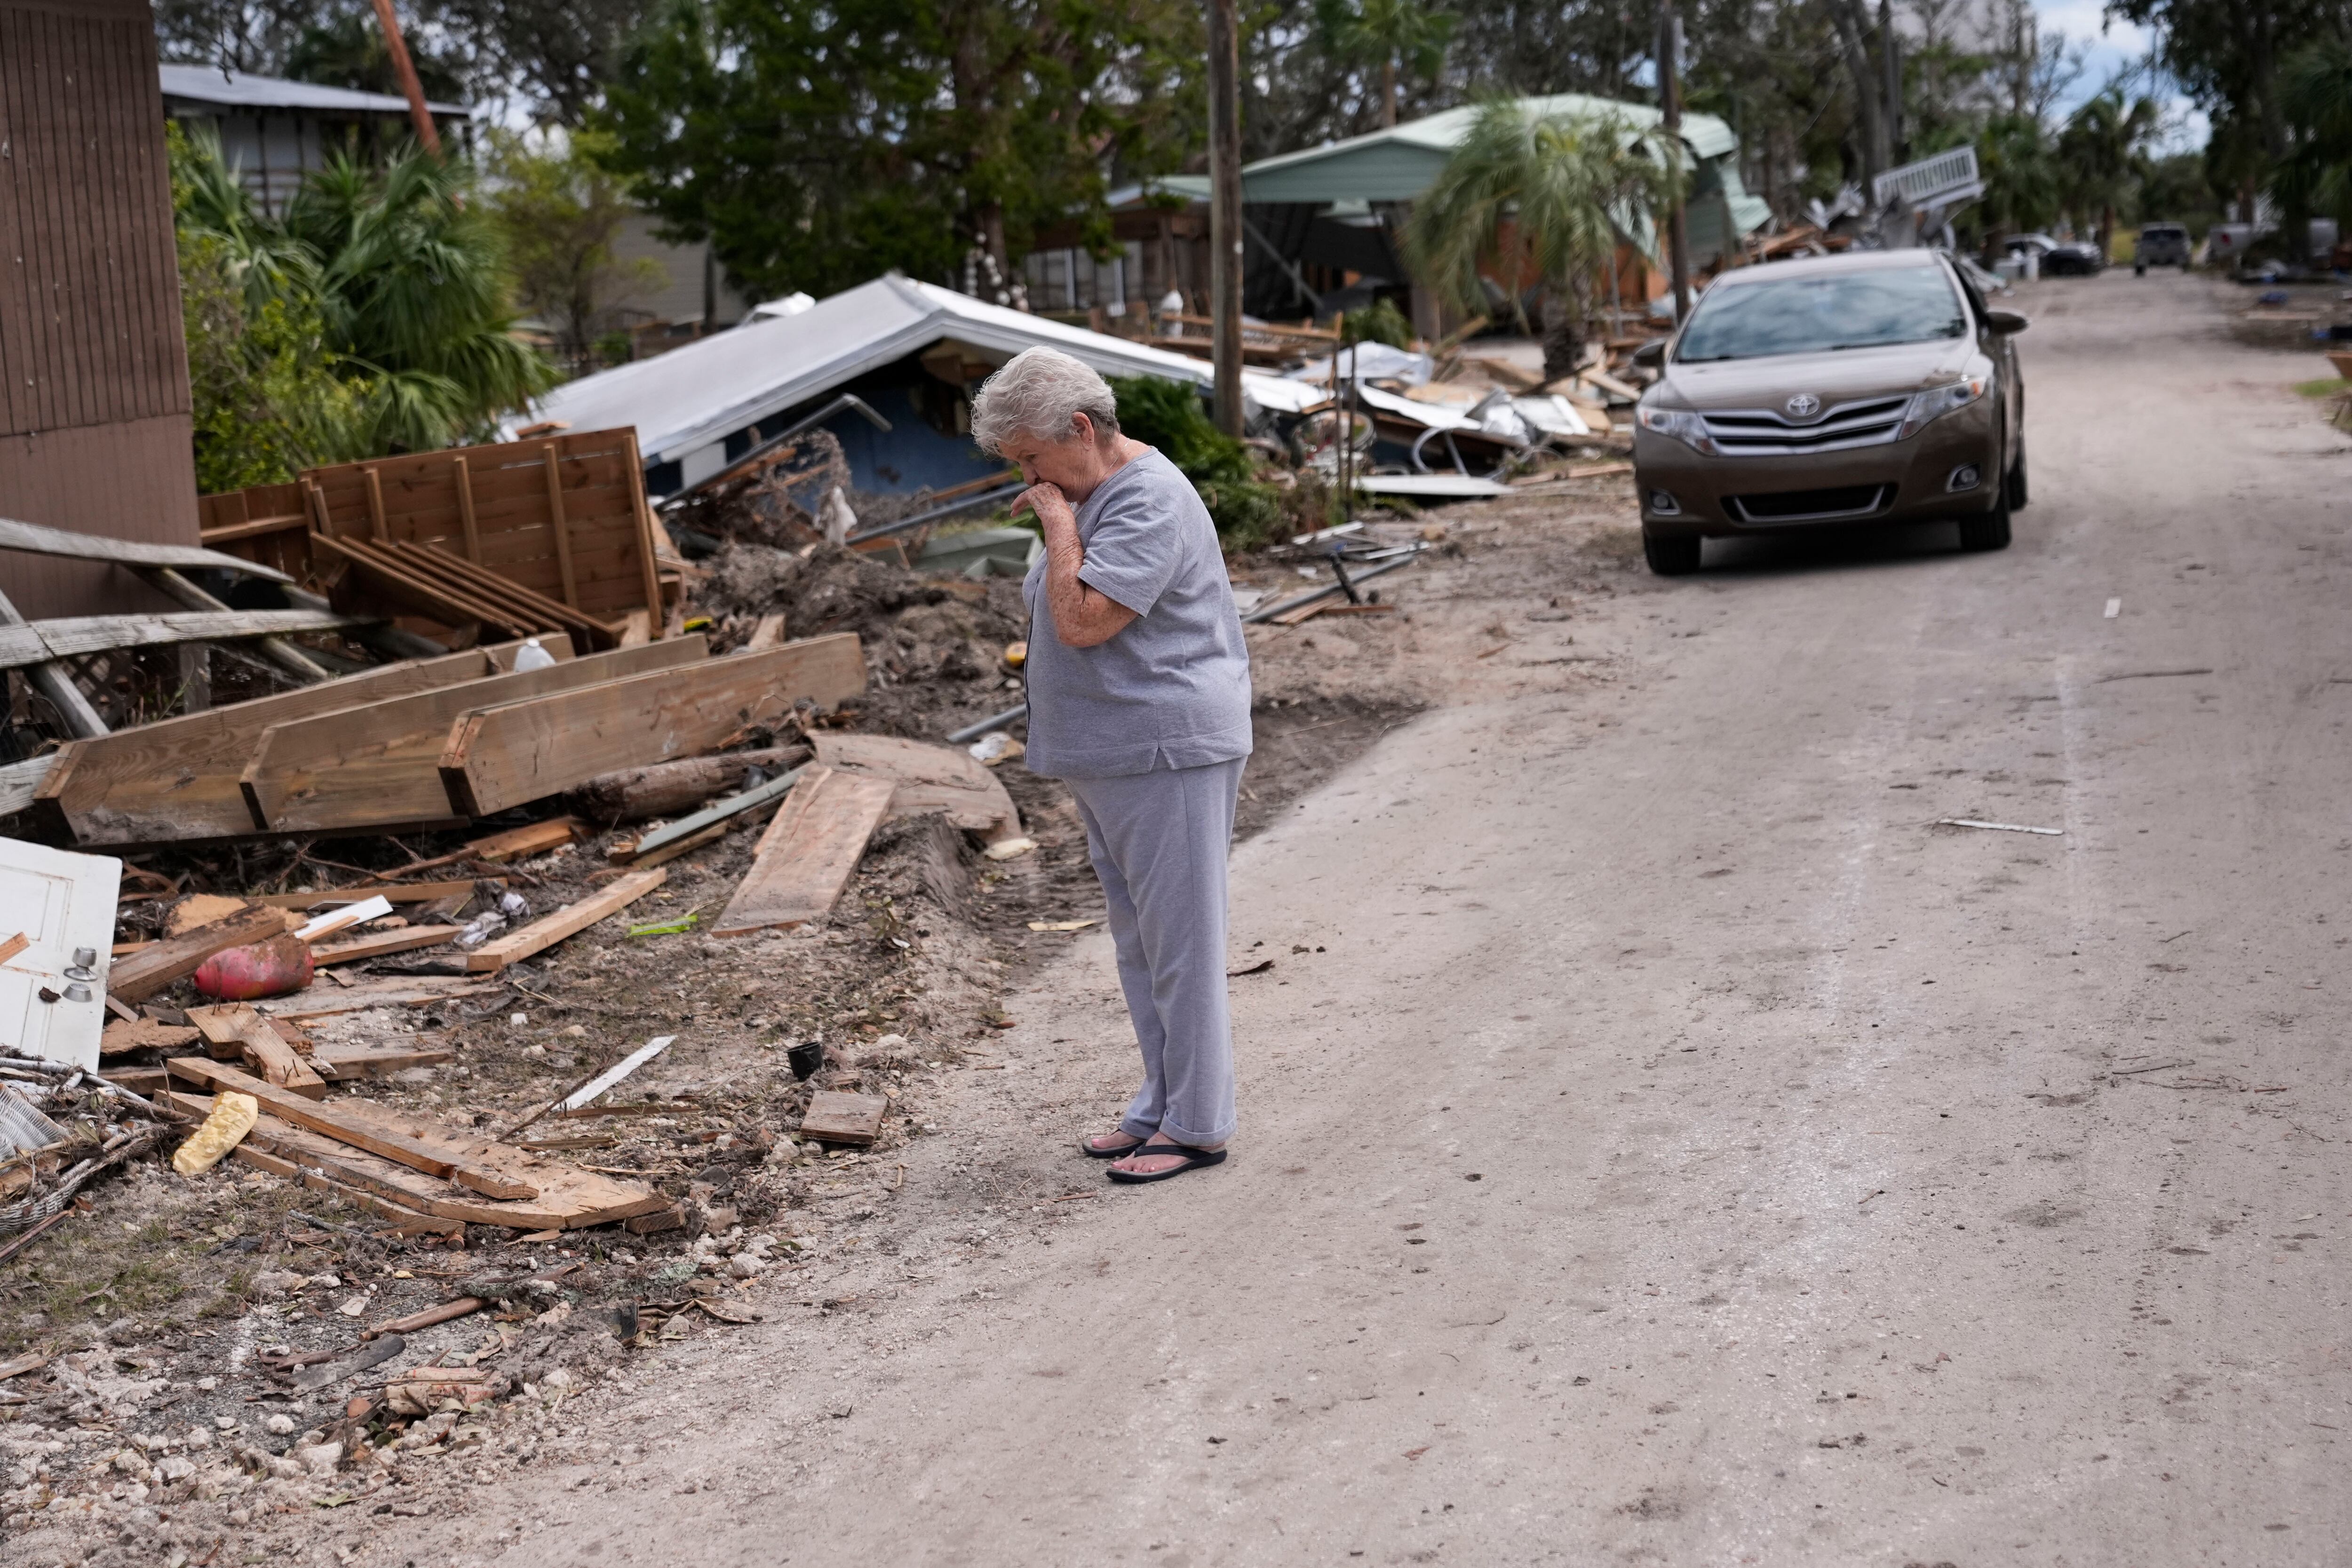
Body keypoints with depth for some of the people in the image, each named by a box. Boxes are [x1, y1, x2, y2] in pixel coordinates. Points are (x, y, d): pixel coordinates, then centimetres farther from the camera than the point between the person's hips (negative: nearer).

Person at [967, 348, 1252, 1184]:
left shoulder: (1151, 502, -18)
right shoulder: (1087, 496, 14)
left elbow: (1082, 620, -26)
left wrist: (1058, 521, -18)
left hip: (1169, 753, -10)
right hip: (1109, 759, 11)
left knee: (1179, 941, -3)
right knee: (1139, 942, 15)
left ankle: (1197, 1124, 5)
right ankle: (1161, 1106, 25)